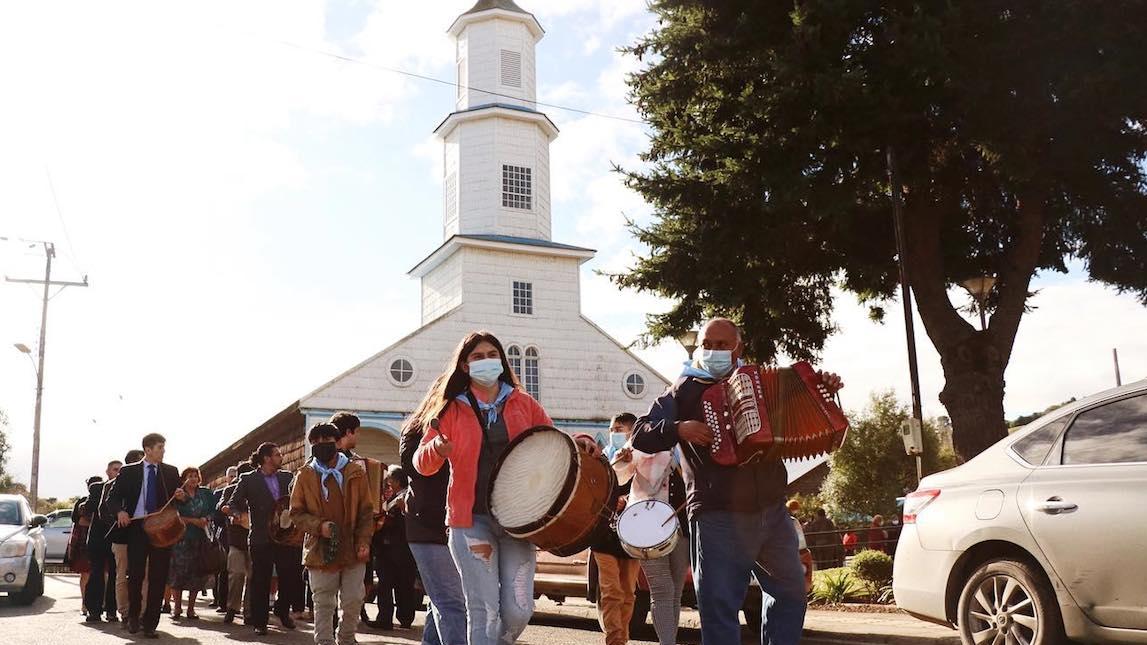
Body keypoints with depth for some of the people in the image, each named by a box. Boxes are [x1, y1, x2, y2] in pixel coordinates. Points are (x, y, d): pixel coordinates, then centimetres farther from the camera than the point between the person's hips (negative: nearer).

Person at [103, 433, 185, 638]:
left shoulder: (171, 472, 10)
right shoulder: (128, 471, 5)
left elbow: (178, 499, 14)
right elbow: (112, 497, 4)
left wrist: (180, 496, -9)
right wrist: (120, 511, -15)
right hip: (136, 527, -1)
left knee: (158, 578, 0)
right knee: (135, 575, 2)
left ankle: (150, 624, 7)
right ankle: (133, 616, 26)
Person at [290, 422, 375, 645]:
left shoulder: (355, 472, 3)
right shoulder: (304, 475, 2)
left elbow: (366, 511, 5)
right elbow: (296, 512, 5)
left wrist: (364, 541, -5)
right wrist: (319, 526, -12)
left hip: (353, 550, 1)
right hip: (320, 551, -1)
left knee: (354, 601, 4)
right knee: (324, 604, 5)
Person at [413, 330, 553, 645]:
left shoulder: (524, 404, 10)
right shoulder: (451, 409, 6)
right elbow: (422, 465, 3)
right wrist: (436, 449, -20)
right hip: (471, 520, -2)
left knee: (519, 610, -1)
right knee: (484, 611, -5)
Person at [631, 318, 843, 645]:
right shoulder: (684, 391, 3)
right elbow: (641, 435, -1)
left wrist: (822, 391, 10)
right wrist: (678, 429, -18)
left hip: (773, 511, 5)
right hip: (718, 517, -5)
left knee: (790, 593, 16)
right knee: (719, 607, -3)